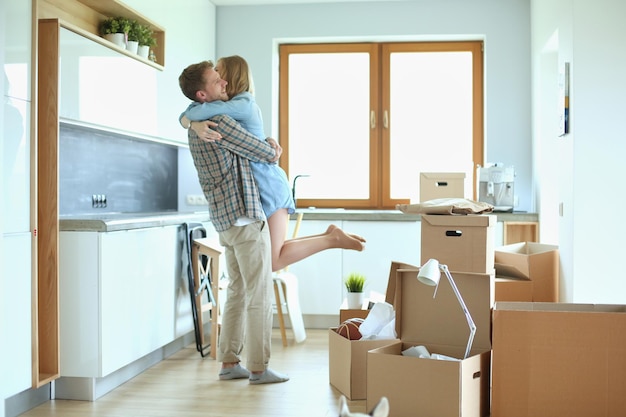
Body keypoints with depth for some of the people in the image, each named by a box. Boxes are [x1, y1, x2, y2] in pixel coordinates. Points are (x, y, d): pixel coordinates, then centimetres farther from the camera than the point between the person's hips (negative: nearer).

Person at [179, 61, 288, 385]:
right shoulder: (220, 123, -17)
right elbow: (264, 154, -10)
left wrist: (266, 145, 15)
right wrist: (274, 152, 12)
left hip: (225, 221, 10)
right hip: (246, 218, -10)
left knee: (237, 292, 14)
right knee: (260, 295, -2)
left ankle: (229, 363, 18)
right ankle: (259, 368, 4)